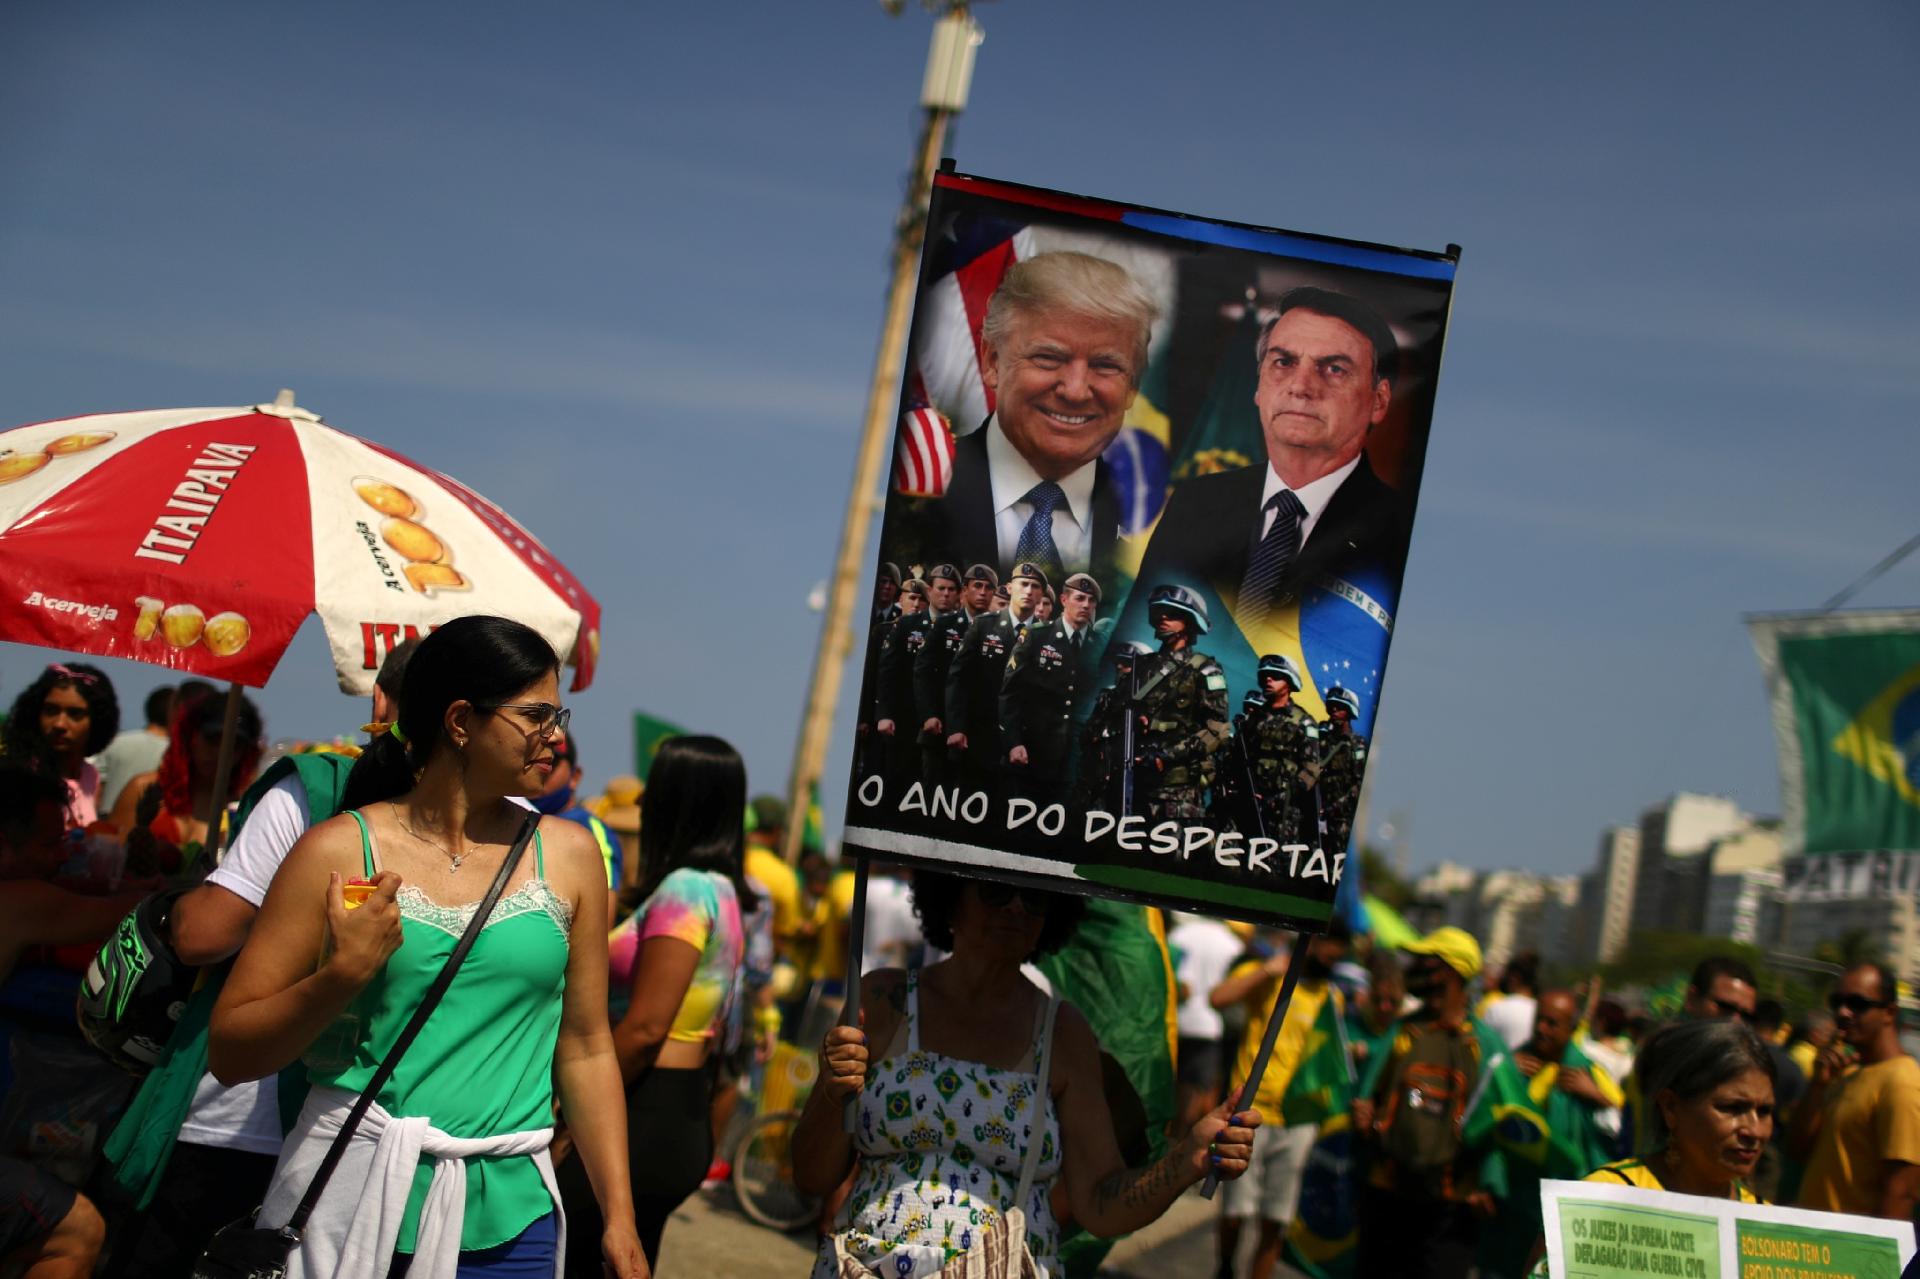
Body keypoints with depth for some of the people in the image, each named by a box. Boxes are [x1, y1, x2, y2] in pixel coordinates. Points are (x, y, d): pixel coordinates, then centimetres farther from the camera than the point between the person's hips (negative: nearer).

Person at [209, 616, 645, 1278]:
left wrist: (620, 1217, 6)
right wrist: (342, 974, -18)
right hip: (349, 1201, -2)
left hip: (507, 1218, 2)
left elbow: (585, 1050, 9)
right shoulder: (340, 851, -4)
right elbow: (229, 1054, -3)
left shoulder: (569, 856, 5)